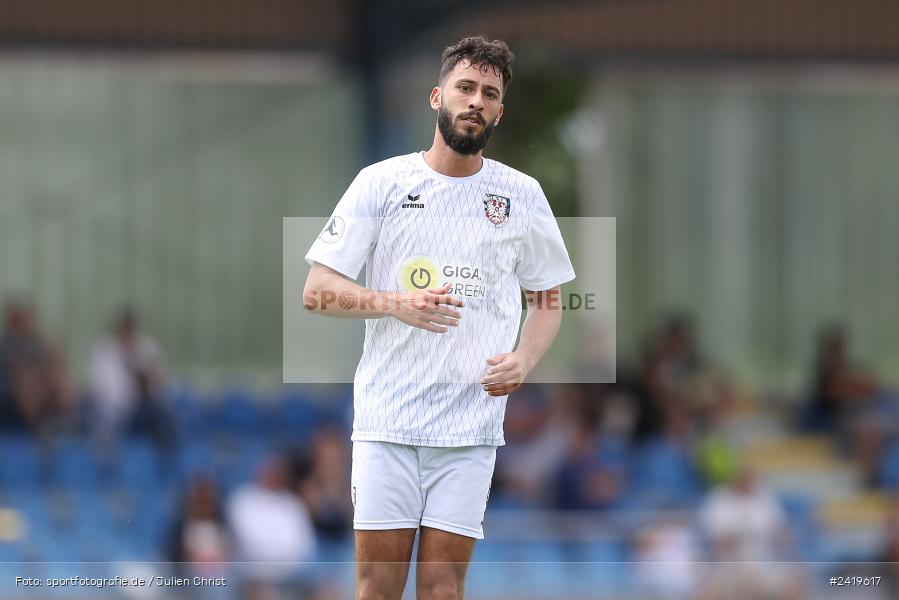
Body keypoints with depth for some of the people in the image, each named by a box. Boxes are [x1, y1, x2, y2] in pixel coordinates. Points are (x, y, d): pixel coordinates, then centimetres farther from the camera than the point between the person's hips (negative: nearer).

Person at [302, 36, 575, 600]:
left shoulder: (523, 194, 8)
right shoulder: (381, 182, 2)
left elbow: (548, 300, 18)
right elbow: (318, 291, 1)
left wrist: (524, 360, -3)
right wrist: (397, 304, -17)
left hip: (472, 422, 1)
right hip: (387, 419, -1)